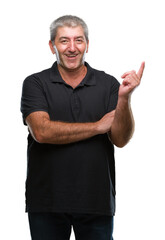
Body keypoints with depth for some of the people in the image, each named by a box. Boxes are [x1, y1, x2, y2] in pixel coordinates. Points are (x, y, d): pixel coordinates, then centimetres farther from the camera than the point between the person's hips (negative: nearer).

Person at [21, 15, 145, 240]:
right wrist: (98, 126, -9)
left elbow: (121, 139, -4)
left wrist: (124, 97, -21)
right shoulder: (35, 84, 0)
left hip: (97, 202, 1)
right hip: (47, 204, -1)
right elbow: (42, 131, -14)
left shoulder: (108, 84, 3)